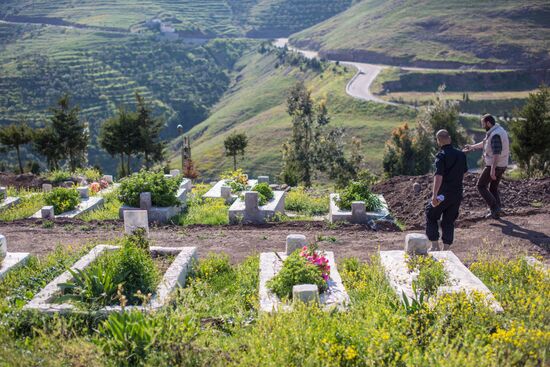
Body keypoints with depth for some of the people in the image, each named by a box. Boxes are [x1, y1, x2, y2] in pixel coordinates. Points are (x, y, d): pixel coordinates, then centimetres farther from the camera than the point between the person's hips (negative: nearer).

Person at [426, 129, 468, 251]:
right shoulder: (461, 154, 6)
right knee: (449, 221, 14)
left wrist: (434, 195, -31)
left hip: (443, 194, -6)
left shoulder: (441, 155, -14)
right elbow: (464, 171, 19)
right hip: (458, 193, 6)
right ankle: (445, 249, 13)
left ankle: (435, 245, 10)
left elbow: (438, 176, -25)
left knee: (431, 216, 13)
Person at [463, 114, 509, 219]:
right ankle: (496, 212, 18)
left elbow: (496, 153, -29)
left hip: (494, 166, -10)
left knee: (481, 186, 4)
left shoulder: (495, 134, -23)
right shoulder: (498, 131, 11)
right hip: (501, 166, 10)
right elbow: (485, 143, 26)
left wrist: (492, 170, -31)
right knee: (493, 188, 20)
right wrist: (472, 147, 34)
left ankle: (495, 208, -4)